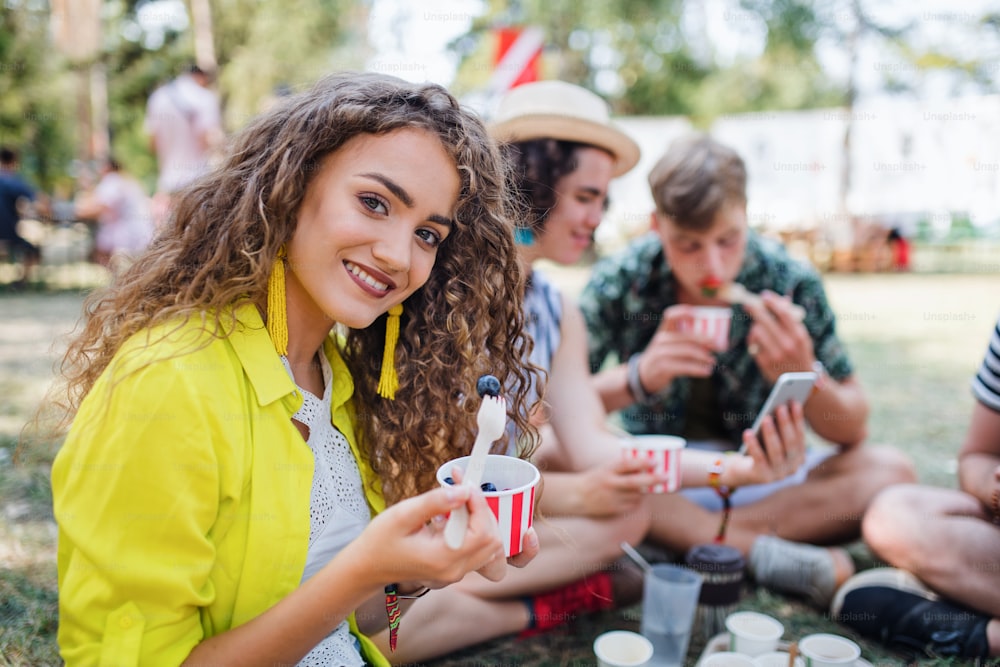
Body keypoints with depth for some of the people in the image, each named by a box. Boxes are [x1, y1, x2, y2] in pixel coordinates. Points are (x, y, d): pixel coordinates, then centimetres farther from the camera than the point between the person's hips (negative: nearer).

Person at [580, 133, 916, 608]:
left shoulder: (790, 283, -12)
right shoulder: (619, 281, -15)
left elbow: (852, 431, -6)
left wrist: (803, 379, -28)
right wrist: (637, 377, -35)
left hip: (762, 474, 2)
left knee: (891, 472, -20)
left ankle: (690, 537, -24)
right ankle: (761, 552, -25)